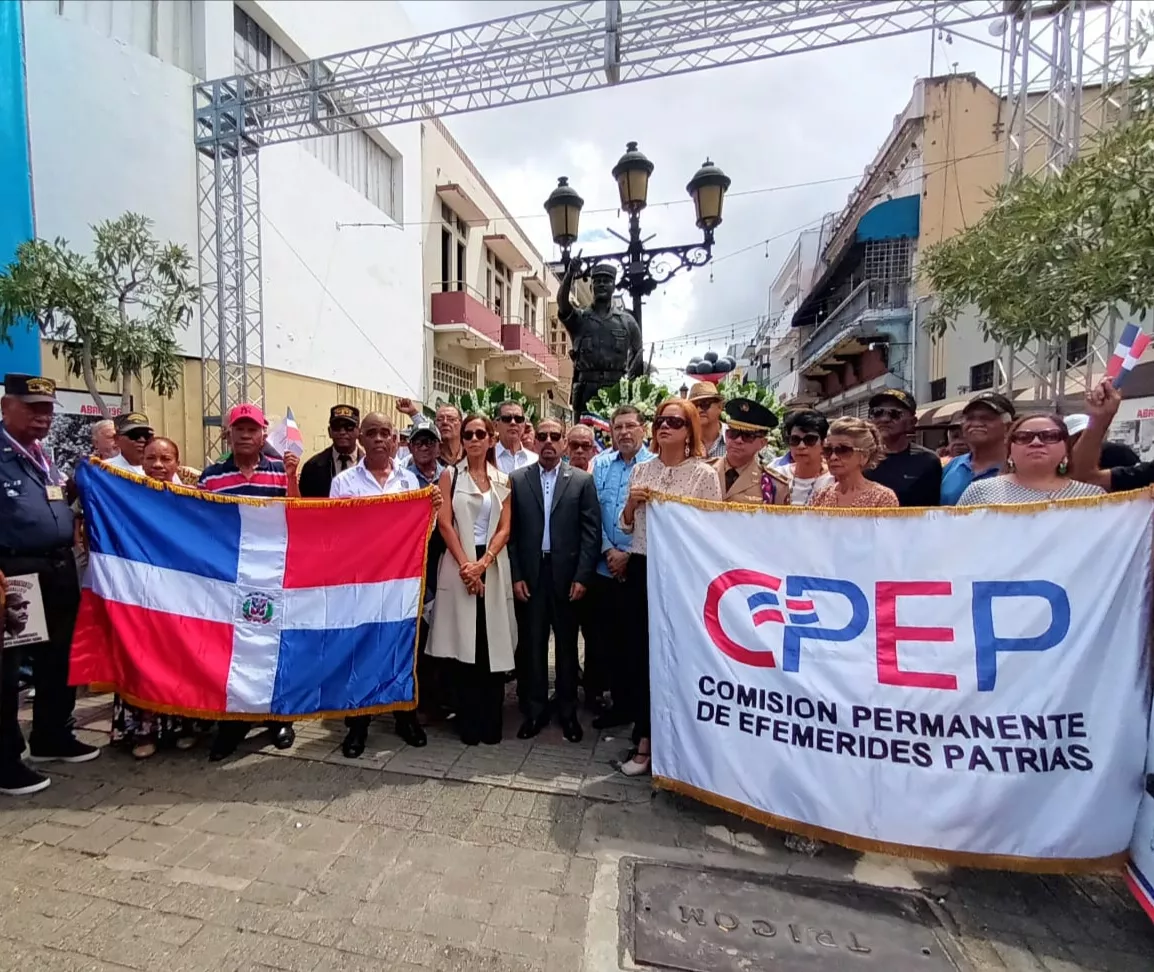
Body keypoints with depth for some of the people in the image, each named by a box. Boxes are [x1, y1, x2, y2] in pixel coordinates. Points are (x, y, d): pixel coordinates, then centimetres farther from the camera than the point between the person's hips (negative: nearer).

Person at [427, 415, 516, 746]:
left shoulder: (503, 480, 10)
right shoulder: (450, 475, 5)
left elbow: (504, 528, 3)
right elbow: (444, 523, -3)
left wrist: (482, 563, -11)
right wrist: (465, 564, -12)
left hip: (493, 566, 2)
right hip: (459, 565, -2)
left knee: (494, 647, 4)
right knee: (464, 646, 2)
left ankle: (491, 723, 18)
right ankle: (469, 723, 16)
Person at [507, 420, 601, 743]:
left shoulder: (582, 480, 1)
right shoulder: (518, 479, 4)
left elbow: (592, 531, -3)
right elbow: (511, 531, 2)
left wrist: (582, 577, -8)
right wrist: (515, 576, -3)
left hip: (567, 574, -1)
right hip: (530, 574, 1)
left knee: (567, 645, 11)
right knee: (532, 644, 10)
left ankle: (568, 711, 27)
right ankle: (535, 710, 25)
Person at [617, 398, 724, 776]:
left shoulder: (705, 474, -4)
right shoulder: (640, 471, 9)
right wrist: (631, 504, -5)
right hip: (641, 569, 4)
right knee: (640, 652, 9)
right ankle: (645, 739, 25)